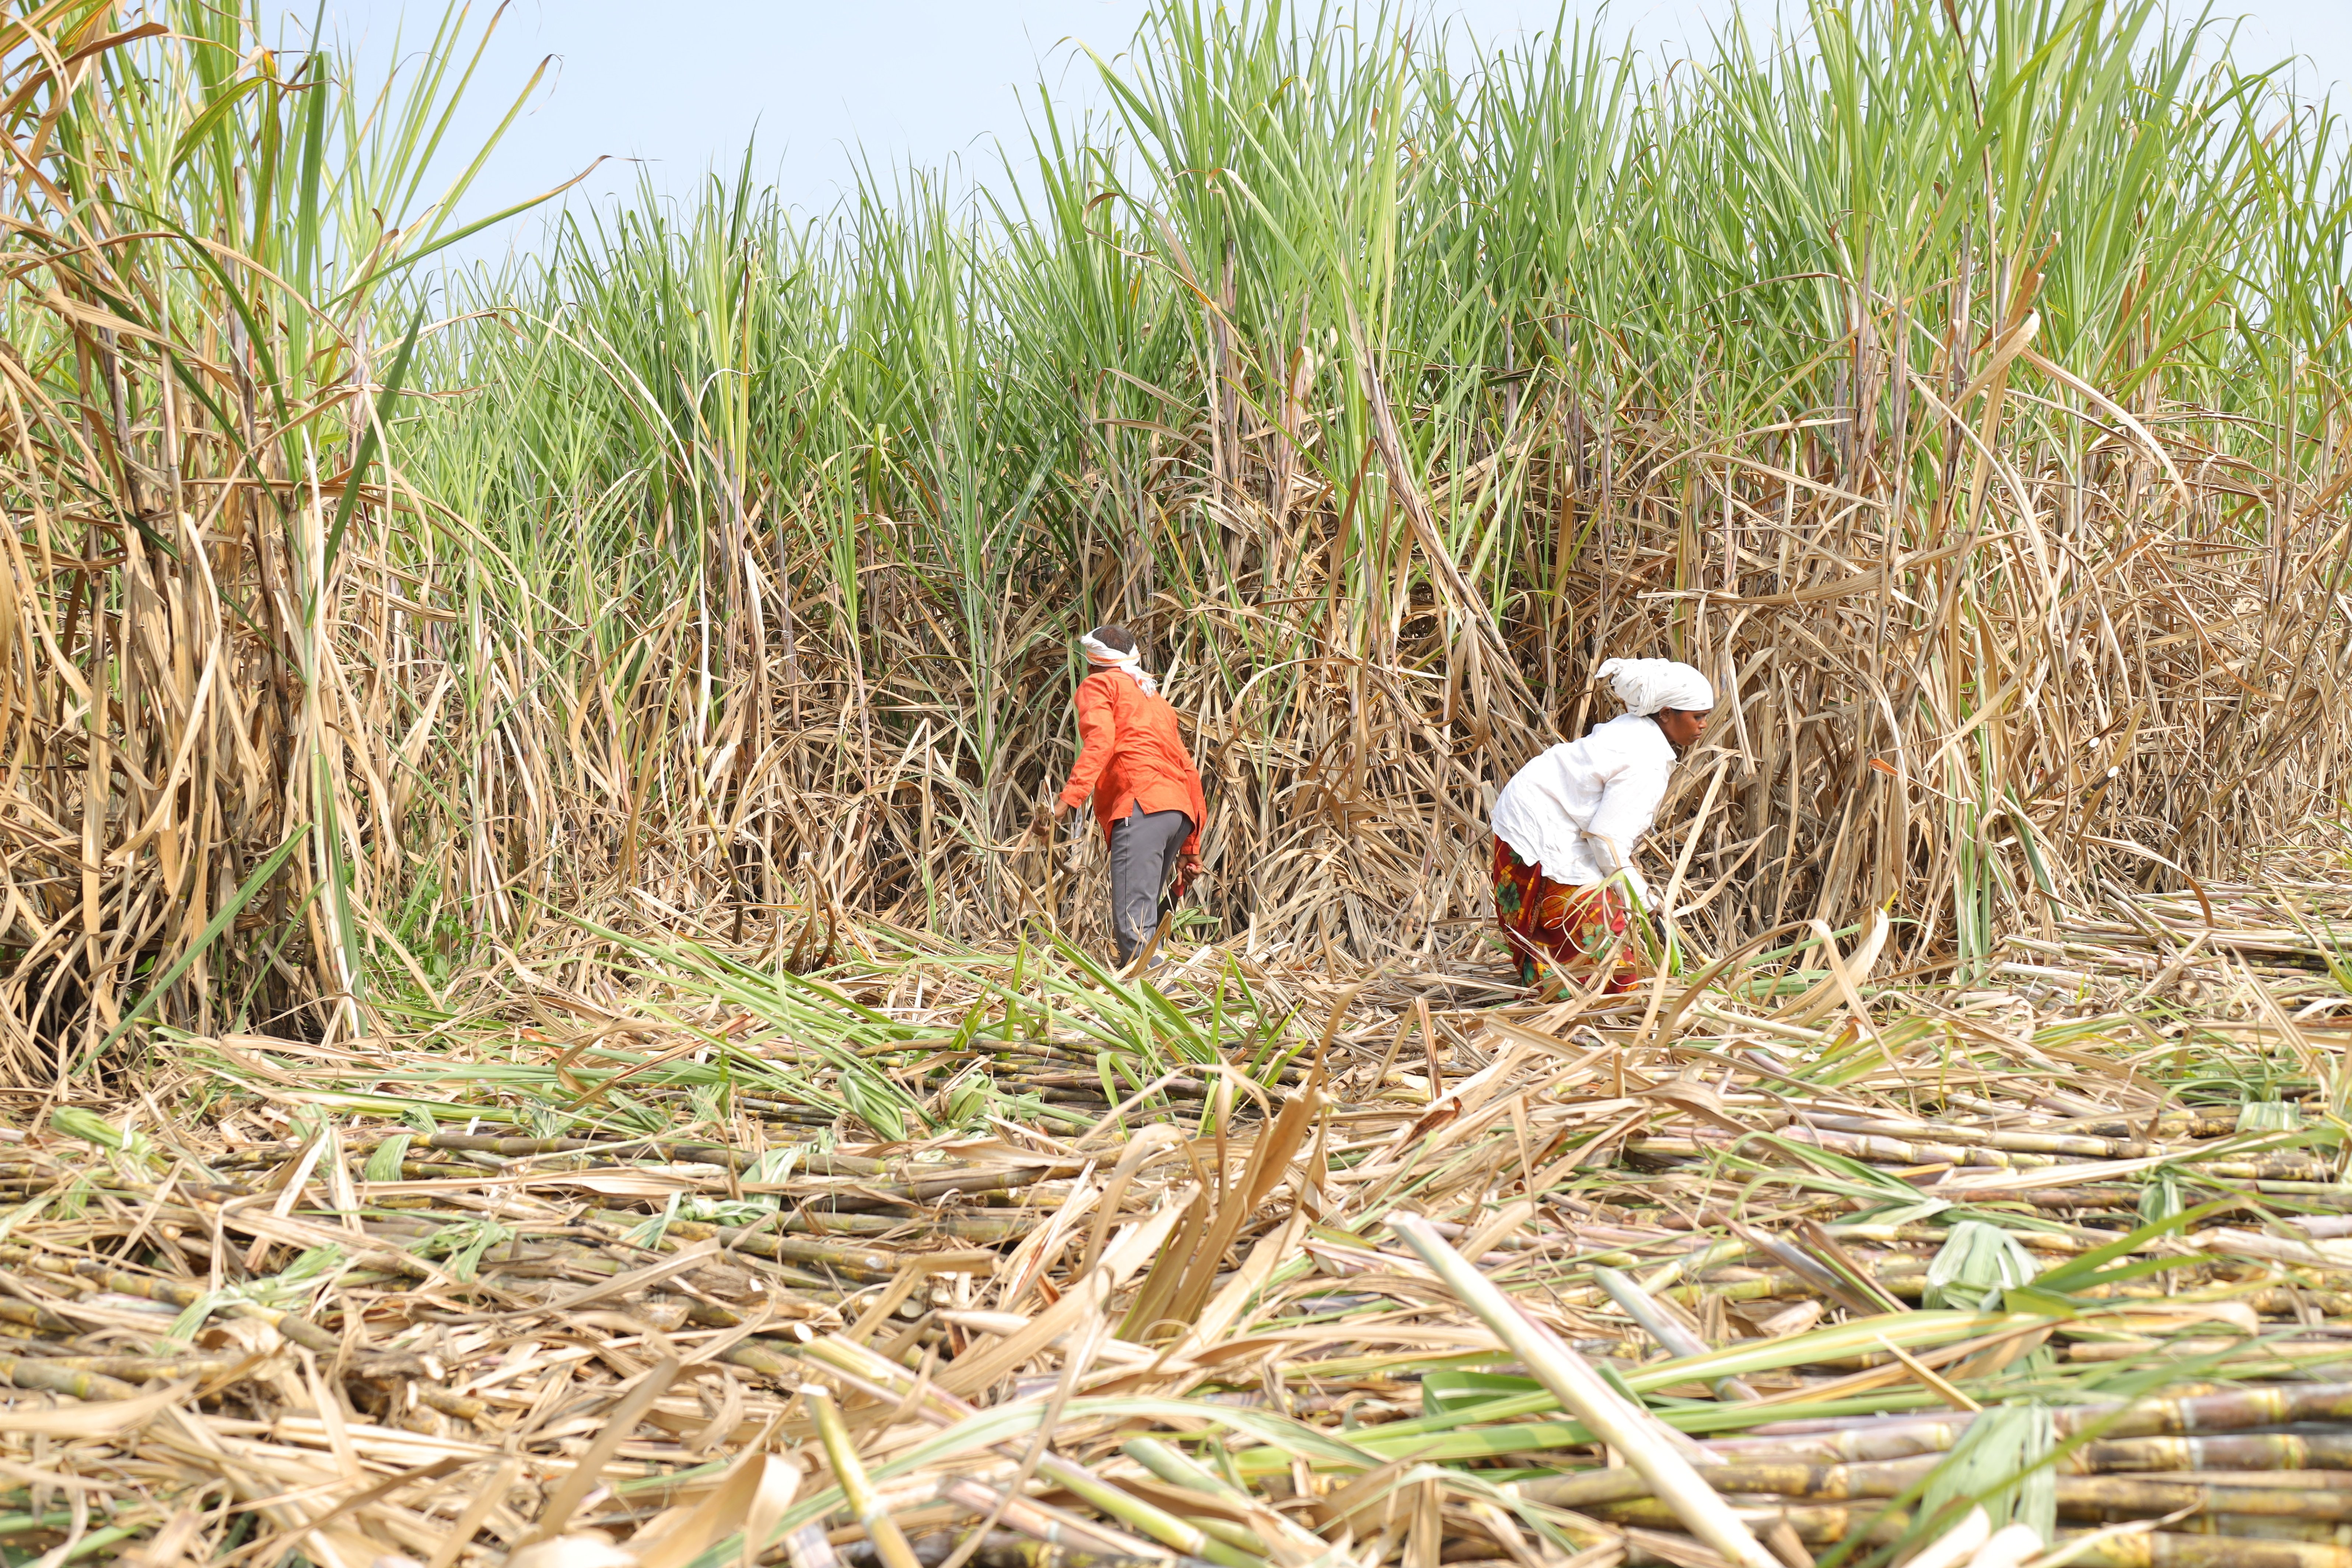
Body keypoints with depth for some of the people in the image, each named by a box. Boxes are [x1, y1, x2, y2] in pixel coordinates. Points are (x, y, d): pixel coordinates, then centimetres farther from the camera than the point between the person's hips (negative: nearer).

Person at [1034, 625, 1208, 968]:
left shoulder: (1098, 685, 14)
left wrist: (1065, 801, -18)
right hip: (1180, 811, 8)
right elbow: (1187, 771, 30)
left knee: (1134, 929, -17)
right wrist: (1190, 848, 32)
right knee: (1142, 923, 13)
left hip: (1141, 806, -8)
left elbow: (1100, 741, -7)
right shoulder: (1155, 698, 35)